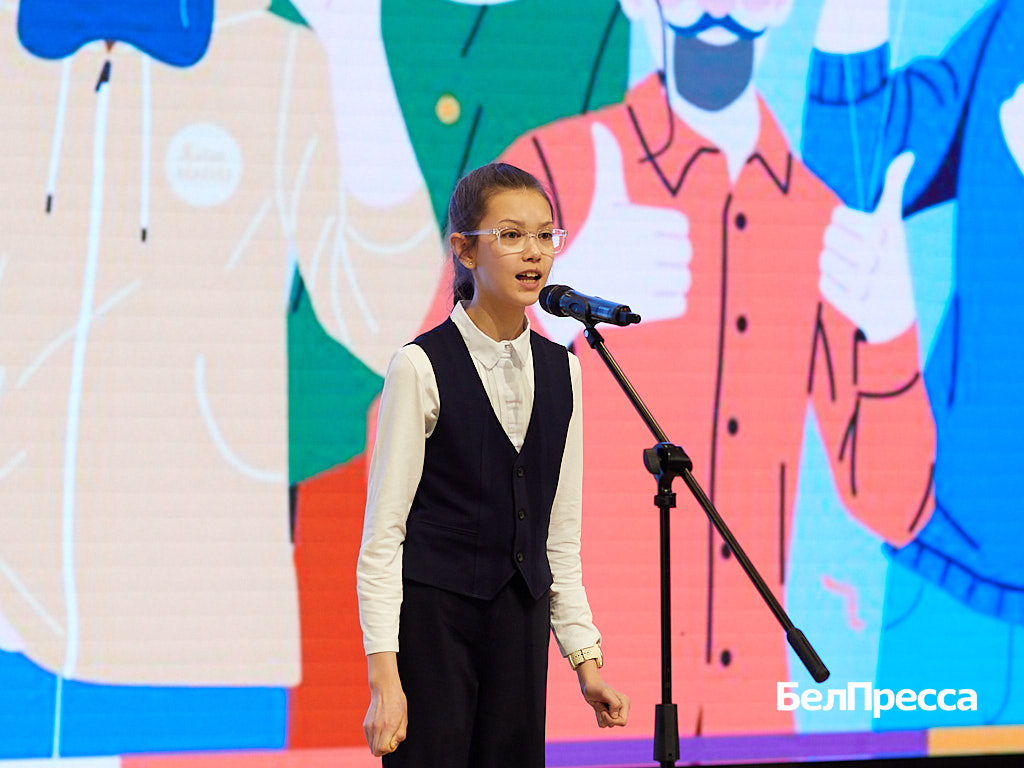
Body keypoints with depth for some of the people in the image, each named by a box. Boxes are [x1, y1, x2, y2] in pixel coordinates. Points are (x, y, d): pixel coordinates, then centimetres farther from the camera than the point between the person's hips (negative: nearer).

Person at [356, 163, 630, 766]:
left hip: (521, 619, 5)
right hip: (433, 610, -5)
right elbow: (382, 535, -8)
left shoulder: (561, 370, 8)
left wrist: (586, 658, 9)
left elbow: (561, 535, 14)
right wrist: (384, 674, -14)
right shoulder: (423, 366, -8)